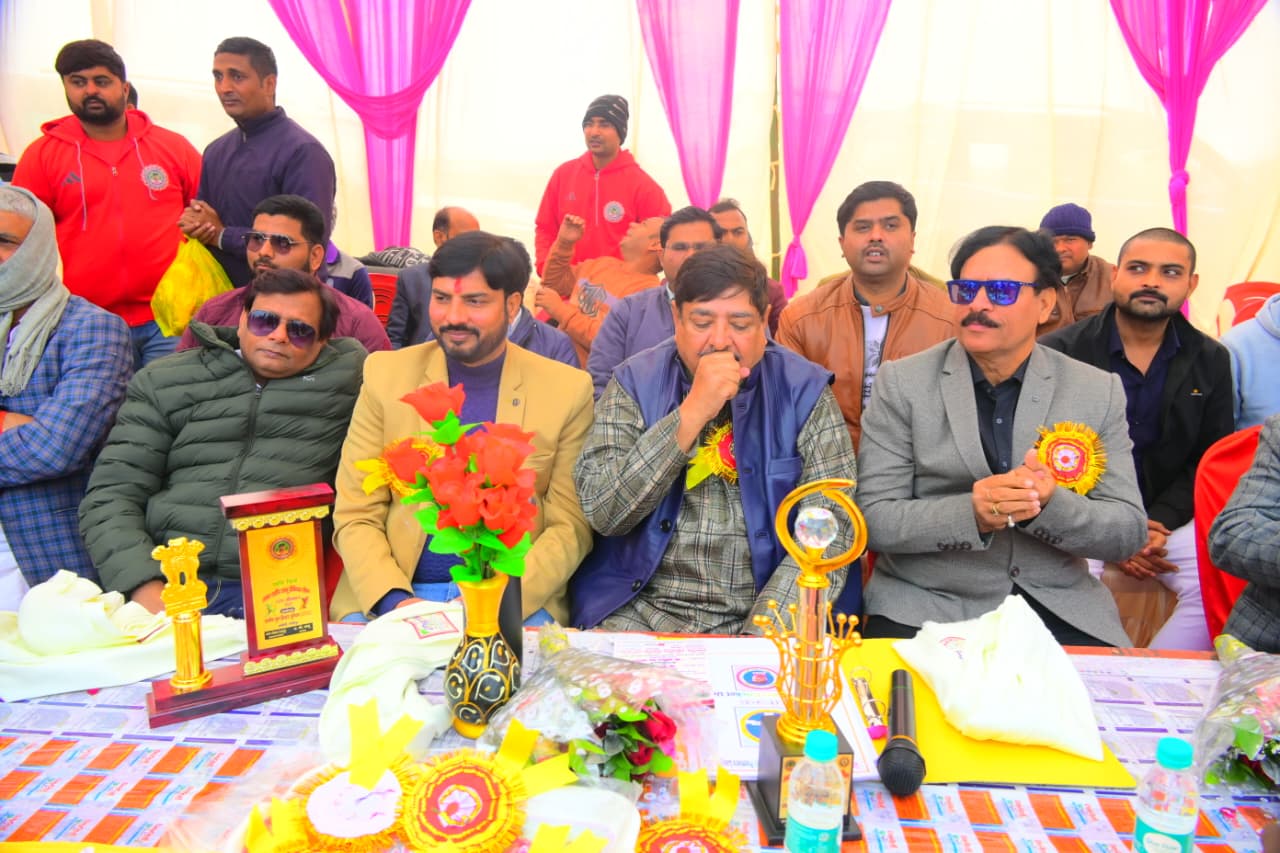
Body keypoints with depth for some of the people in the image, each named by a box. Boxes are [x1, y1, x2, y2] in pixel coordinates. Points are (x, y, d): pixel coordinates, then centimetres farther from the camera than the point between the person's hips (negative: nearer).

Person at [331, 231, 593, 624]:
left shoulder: (568, 389, -2)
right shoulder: (386, 374, 2)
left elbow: (570, 526, -1)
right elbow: (355, 514, 1)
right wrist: (394, 599, -16)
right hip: (396, 595, 1)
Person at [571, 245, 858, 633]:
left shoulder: (804, 390, -2)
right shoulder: (635, 382, 0)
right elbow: (602, 513, -9)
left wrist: (762, 635, -18)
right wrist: (691, 413, -17)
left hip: (766, 616, 0)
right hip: (641, 610, 0)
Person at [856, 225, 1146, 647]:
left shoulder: (1099, 392, 3)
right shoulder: (902, 383, -3)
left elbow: (1130, 531, 1)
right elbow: (875, 518, -7)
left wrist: (1049, 505, -19)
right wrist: (969, 514, -25)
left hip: (1058, 611, 3)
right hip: (925, 607, -2)